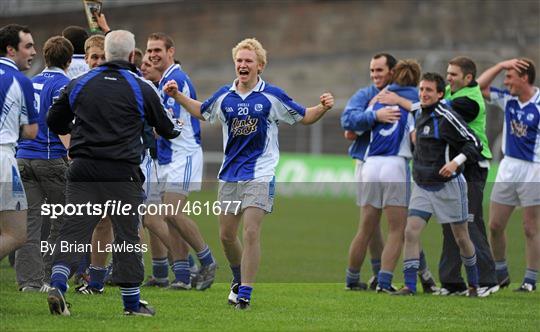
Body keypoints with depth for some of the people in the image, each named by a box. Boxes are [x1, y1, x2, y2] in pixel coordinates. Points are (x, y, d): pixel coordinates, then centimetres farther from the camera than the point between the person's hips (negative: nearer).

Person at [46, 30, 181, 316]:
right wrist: (177, 128, 35)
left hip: (83, 172, 2)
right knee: (127, 236, 7)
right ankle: (132, 302, 14)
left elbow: (54, 122, 12)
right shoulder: (141, 89, -2)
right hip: (123, 173, -2)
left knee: (74, 230, 1)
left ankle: (57, 283, -18)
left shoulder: (79, 84, 4)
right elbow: (166, 128, 11)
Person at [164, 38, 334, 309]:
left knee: (251, 233, -14)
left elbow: (303, 117, 5)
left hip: (260, 176, -4)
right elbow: (201, 112, 25)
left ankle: (245, 294, -10)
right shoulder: (224, 96, 6)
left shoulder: (272, 96, -4)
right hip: (229, 175, 4)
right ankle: (239, 279, 34)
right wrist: (177, 96, 14)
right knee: (226, 235, 8)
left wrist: (322, 108, -14)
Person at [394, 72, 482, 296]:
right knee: (411, 232, -10)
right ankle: (409, 286, -10)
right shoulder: (421, 117, 8)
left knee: (461, 238, 6)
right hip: (422, 186, 6)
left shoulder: (447, 117, -15)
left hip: (448, 185, -6)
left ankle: (473, 285, 24)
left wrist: (455, 162, -28)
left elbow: (474, 143, -16)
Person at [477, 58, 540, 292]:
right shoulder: (508, 99, 6)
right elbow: (480, 87, 10)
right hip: (508, 167, 6)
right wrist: (501, 65, 1)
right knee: (495, 226, 8)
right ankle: (500, 274, 23)